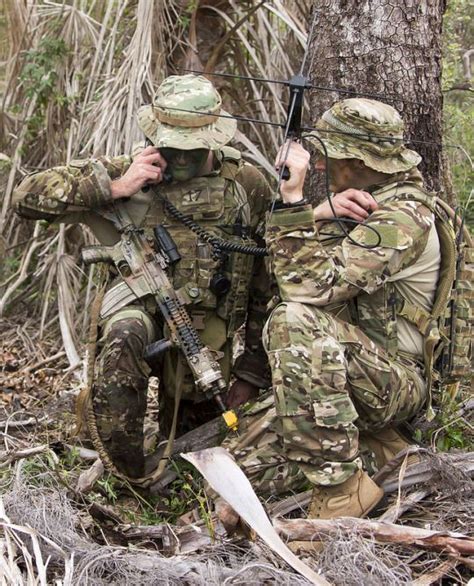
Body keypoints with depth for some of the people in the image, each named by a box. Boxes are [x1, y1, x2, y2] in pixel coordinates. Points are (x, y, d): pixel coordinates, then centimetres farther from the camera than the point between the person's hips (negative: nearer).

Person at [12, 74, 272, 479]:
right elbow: (28, 195, -9)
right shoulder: (124, 172, -3)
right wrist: (113, 187, -20)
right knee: (124, 340, -36)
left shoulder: (247, 184, 1)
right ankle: (128, 476, -24)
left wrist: (253, 369, 8)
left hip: (207, 328, 2)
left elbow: (268, 277, 8)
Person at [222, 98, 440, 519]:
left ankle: (343, 487, -28)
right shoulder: (359, 205, 12)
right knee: (244, 465, -3)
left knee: (295, 320, -35)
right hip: (353, 371, 9)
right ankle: (379, 444, 9)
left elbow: (310, 285, -27)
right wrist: (318, 215, -13)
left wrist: (293, 200, -23)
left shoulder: (404, 217, -18)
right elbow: (288, 273, 3)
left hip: (397, 381, -9)